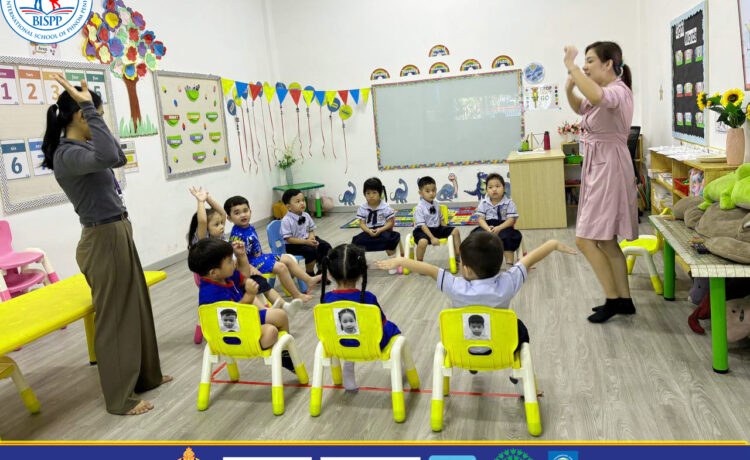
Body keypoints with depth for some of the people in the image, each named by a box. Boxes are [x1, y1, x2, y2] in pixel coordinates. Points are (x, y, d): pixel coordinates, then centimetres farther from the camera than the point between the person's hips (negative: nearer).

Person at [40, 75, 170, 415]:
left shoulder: (82, 147, 10)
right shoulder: (67, 154, -20)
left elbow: (118, 158, 23)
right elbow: (107, 157, -40)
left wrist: (91, 112, 13)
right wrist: (89, 107, -32)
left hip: (118, 235, 10)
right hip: (104, 241, -10)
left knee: (135, 307, 19)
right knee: (114, 317, 0)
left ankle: (146, 376, 34)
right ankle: (120, 398, 15)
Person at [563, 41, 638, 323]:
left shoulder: (618, 91, -16)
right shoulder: (603, 94, 13)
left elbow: (597, 96, -41)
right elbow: (580, 108, 33)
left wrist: (571, 66, -29)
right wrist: (569, 89, 11)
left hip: (608, 169, -10)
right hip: (597, 169, 10)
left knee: (585, 240, -9)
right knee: (606, 242, 14)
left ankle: (614, 299, 5)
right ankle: (624, 300, 23)